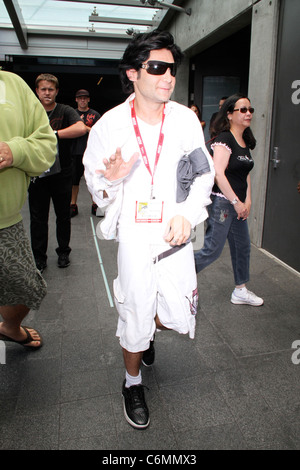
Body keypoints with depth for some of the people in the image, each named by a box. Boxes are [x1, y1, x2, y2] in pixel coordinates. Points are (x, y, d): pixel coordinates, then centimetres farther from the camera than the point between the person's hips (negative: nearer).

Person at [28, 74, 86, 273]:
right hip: (37, 174, 2)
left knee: (63, 216, 10)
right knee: (38, 218, 6)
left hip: (62, 174, -2)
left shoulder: (65, 111, -3)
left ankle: (63, 252, 29)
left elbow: (81, 129, -23)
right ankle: (39, 258, 19)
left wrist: (53, 134, -23)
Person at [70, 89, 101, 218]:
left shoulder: (95, 114, 9)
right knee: (74, 180, 4)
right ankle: (73, 205, 14)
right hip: (75, 152, 2)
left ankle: (95, 205, 10)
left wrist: (84, 127, -12)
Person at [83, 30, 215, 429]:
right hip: (134, 239, -2)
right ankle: (133, 383, 39)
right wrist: (110, 179, -20)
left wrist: (188, 212, -10)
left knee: (180, 318, 10)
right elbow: (94, 180, 4)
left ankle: (150, 327, 50)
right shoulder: (110, 125, -6)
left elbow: (205, 173, 6)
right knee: (135, 318, 8)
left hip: (176, 236, 3)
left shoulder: (186, 119, -1)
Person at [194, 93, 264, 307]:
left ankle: (241, 291, 31)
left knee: (242, 247, 15)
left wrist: (247, 201, 4)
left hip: (238, 204, 9)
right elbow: (218, 173, -21)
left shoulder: (245, 141, 14)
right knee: (213, 250, -5)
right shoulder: (224, 139, -13)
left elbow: (246, 174, 16)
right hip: (222, 203, -9)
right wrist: (236, 202, -17)